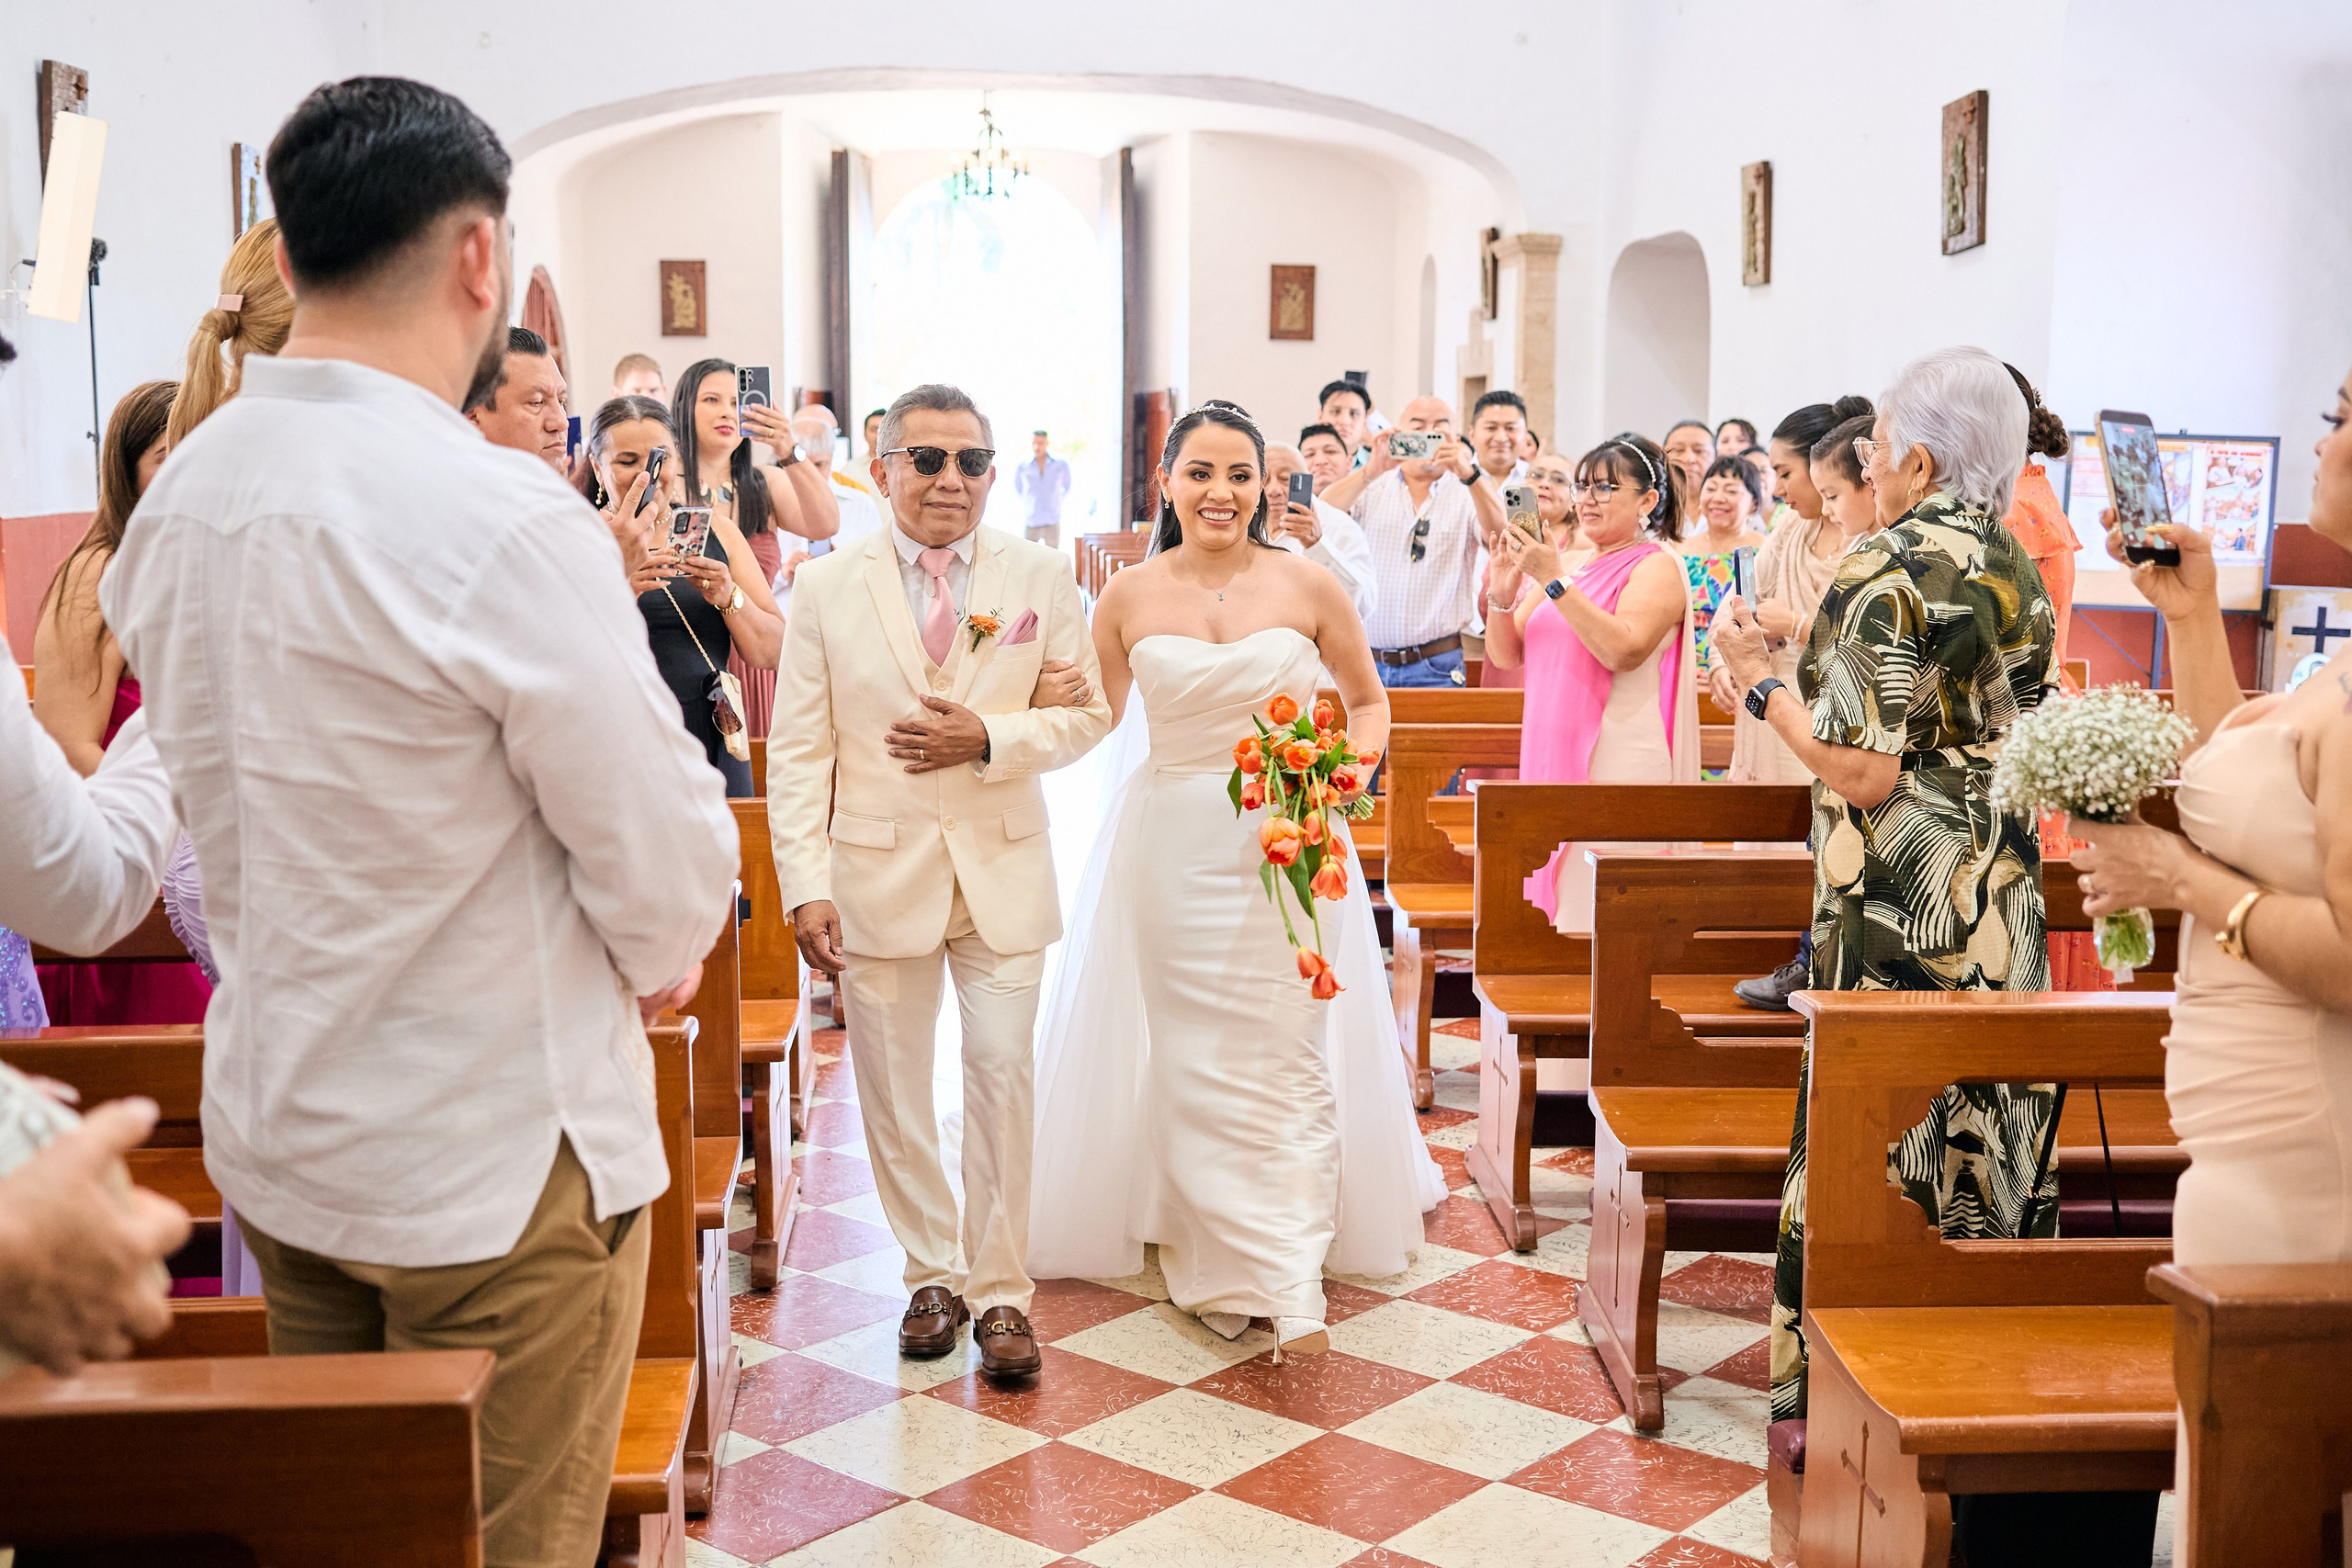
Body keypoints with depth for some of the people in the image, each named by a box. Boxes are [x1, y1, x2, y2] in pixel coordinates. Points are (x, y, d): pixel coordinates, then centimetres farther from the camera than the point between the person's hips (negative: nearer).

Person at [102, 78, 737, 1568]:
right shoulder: (499, 517, -23)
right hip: (496, 1154, -7)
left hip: (273, 1128, 7)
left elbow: (235, 801, 10)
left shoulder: (177, 497, 1)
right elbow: (669, 859, -18)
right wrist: (659, 958, 5)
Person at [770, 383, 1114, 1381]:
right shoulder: (824, 588, -2)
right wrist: (806, 886, -9)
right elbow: (797, 750, -3)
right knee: (893, 1089, 10)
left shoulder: (1041, 578, -1)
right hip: (879, 876, 0)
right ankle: (932, 1275, 28)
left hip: (1004, 872, 0)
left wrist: (990, 738, -16)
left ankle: (999, 1289, 17)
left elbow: (1087, 712, 2)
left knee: (1003, 1076, 3)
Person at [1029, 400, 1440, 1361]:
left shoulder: (1309, 588, -4)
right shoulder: (1128, 599, -1)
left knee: (1286, 1057, -1)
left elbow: (1368, 703, 9)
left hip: (1290, 843, -1)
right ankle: (1218, 1263, 21)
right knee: (1194, 1058, 7)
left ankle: (1292, 1283, 3)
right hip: (1173, 843, 1)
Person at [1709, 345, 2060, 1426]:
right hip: (2004, 904, 8)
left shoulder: (1886, 572, -15)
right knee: (1987, 1127, 13)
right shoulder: (2018, 572, 9)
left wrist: (1760, 680, -9)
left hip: (1900, 906, -7)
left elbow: (1865, 773, -20)